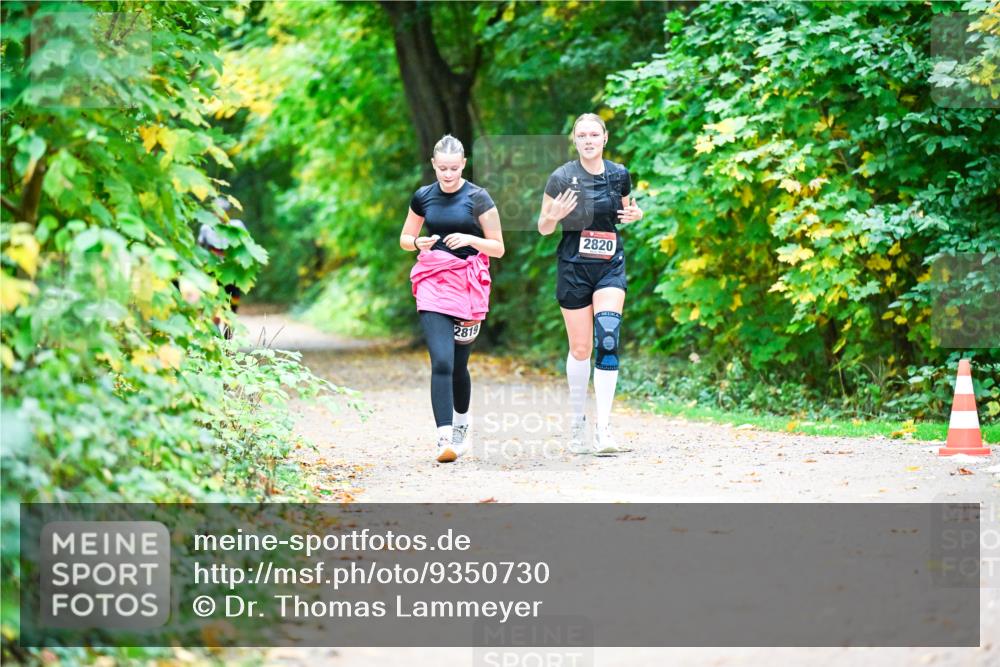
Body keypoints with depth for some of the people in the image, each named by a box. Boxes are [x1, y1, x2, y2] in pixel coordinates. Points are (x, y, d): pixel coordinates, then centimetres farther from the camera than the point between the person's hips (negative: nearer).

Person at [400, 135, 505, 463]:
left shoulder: (478, 198, -3)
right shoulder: (423, 197, 5)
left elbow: (498, 248, 0)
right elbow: (404, 239, 18)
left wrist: (469, 239, -18)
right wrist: (418, 243, -5)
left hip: (468, 285, -1)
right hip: (433, 282, 1)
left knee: (458, 364, 9)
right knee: (441, 362, -15)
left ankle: (462, 424, 35)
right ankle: (445, 438, -21)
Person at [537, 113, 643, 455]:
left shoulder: (619, 175, 3)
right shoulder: (561, 178, -5)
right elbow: (543, 228, 1)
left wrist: (634, 215, -4)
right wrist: (554, 215, -21)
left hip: (610, 266, 1)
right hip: (573, 267, -1)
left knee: (608, 339, -16)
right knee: (580, 348, 4)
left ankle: (604, 429, -18)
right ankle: (576, 421, 23)